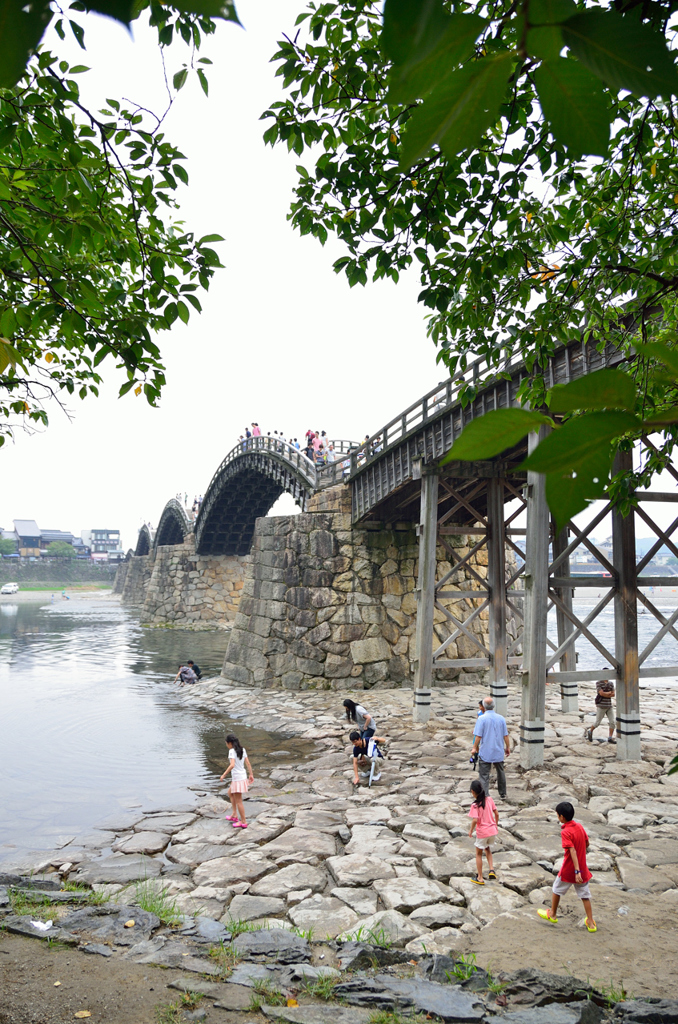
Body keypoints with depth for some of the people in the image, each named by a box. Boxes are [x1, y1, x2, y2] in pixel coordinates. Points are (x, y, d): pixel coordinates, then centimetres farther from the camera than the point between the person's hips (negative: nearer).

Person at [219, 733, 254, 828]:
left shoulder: (232, 751, -15)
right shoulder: (242, 750, 7)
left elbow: (232, 765, -27)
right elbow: (248, 763, 9)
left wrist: (224, 775, -19)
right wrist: (251, 774, 16)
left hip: (237, 778, -9)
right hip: (243, 776, 9)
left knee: (238, 801, 1)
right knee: (230, 793, 26)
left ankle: (243, 822, 8)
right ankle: (235, 815, 28)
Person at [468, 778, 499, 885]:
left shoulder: (475, 805, -18)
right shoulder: (489, 799, -3)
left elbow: (475, 820, -24)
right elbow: (496, 814, 3)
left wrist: (471, 830, -8)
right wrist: (496, 825, 17)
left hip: (482, 832, -5)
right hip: (493, 830, 5)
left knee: (478, 854, 14)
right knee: (488, 850, 28)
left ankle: (480, 878, 19)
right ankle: (491, 870, 12)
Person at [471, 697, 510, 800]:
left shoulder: (481, 719, -14)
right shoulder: (501, 718, -2)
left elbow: (478, 736, -14)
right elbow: (505, 735, 1)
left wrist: (475, 748, -1)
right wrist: (508, 747, 14)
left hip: (485, 753, -4)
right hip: (499, 752, 4)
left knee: (484, 775, 2)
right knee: (500, 773, 20)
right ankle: (503, 794, 30)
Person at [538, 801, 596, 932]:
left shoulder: (565, 832, -23)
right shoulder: (579, 826, -2)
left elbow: (572, 852, -29)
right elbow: (587, 844, 10)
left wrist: (577, 871, -31)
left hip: (569, 870, -6)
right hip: (583, 868, 6)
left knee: (557, 890, 16)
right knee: (585, 895, 14)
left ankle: (552, 915, 31)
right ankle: (591, 923, 16)